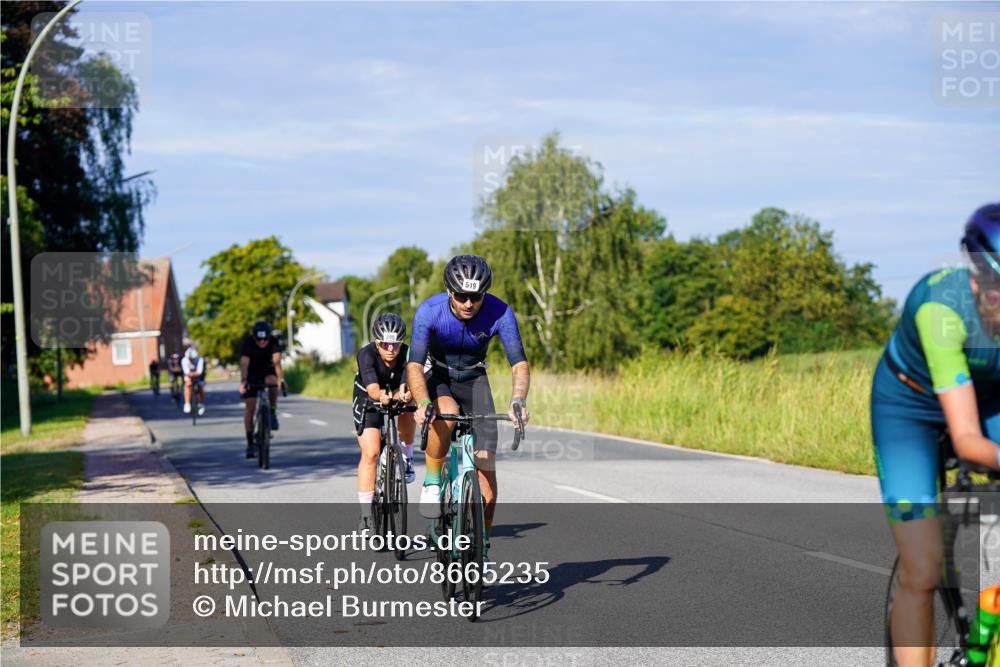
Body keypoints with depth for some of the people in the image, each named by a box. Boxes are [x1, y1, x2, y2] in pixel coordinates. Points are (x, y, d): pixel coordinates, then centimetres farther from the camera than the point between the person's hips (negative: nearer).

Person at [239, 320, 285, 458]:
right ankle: (250, 443, -1)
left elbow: (277, 361, -39)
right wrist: (243, 380, -58)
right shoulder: (248, 343, -27)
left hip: (267, 370, 1)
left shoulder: (273, 342, -25)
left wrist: (281, 378, -56)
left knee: (272, 381, -35)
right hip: (252, 373, 0)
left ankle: (273, 413, -13)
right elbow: (244, 363, -40)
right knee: (250, 406, -9)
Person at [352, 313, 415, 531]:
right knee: (370, 454, -14)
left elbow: (406, 386, -40)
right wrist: (381, 395, -68)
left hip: (395, 393, 2)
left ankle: (406, 458, -10)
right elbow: (372, 388, -45)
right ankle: (366, 515, -7)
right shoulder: (366, 354, -31)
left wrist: (403, 395, -63)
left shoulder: (407, 355, -26)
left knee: (408, 405, -33)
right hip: (368, 399, -2)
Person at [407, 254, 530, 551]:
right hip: (437, 377, -2)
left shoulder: (499, 313, -26)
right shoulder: (429, 311, -29)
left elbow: (519, 363, -28)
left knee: (486, 463, -9)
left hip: (474, 380, 2)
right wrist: (423, 403, -51)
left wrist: (518, 400, -48)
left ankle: (483, 542, 5)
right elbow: (415, 365, -32)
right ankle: (432, 482, -15)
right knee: (445, 413, -39)